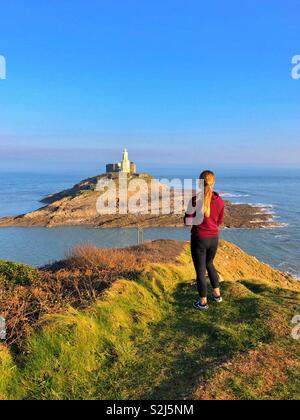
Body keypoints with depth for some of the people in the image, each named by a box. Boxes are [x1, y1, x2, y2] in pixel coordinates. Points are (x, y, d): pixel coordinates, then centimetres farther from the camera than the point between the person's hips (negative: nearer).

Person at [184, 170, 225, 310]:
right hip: (214, 238, 5)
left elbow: (188, 222, -13)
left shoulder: (195, 200, -19)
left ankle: (203, 302, 23)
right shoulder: (219, 200, -5)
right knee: (209, 264, 28)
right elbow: (219, 222, 7)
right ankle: (217, 294, 35)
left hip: (199, 239, -4)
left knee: (200, 270, 11)